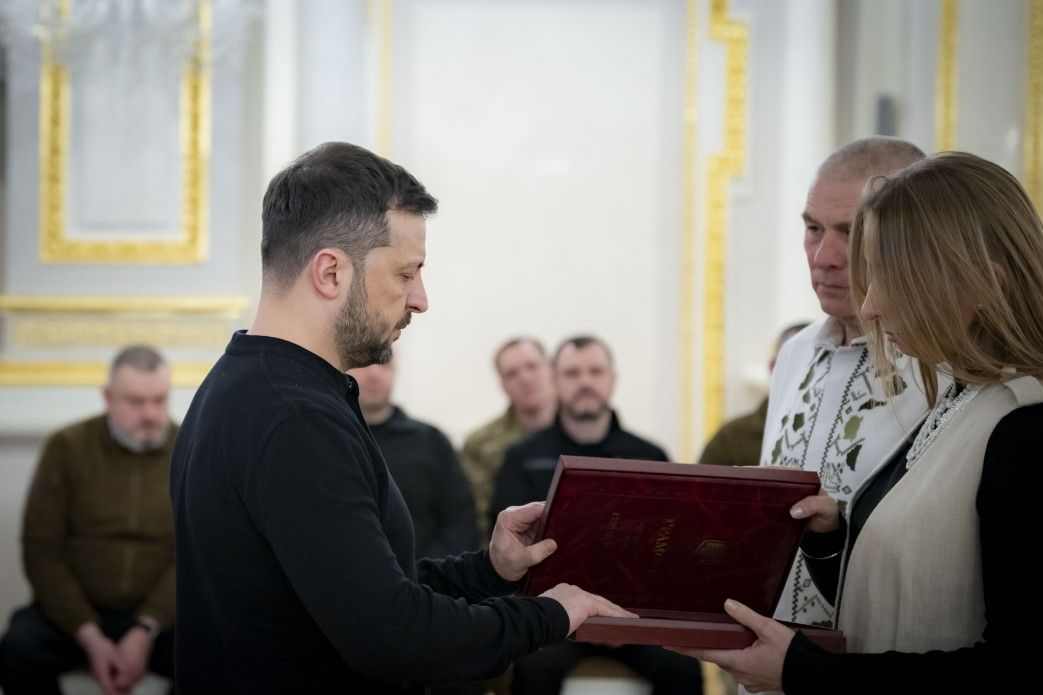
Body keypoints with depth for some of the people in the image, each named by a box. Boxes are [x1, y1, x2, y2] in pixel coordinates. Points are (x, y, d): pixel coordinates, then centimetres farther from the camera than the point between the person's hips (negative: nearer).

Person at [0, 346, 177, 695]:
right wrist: (90, 637, -15)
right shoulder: (67, 448, -1)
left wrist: (144, 632, -19)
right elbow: (41, 551, -3)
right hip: (73, 611, 0)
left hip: (161, 616, 0)